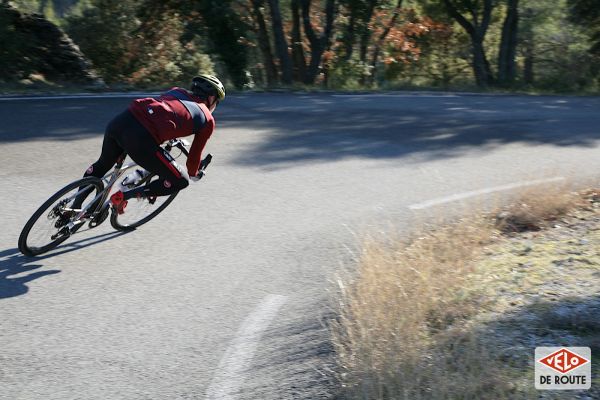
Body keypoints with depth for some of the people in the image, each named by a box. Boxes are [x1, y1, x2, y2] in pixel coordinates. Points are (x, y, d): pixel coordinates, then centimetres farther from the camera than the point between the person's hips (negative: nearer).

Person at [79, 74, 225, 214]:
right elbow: (195, 153, 22)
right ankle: (123, 196, 7)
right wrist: (193, 174, 43)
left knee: (103, 164, 35)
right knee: (180, 181, 11)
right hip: (141, 138, -7)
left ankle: (75, 208, 45)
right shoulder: (208, 121, 15)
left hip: (118, 121, 7)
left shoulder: (176, 91, 31)